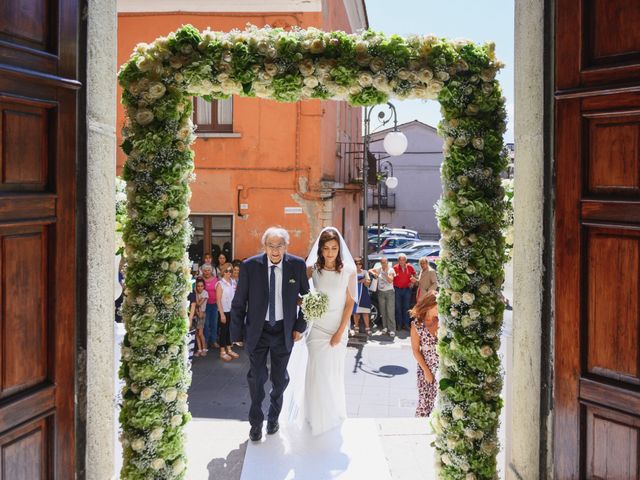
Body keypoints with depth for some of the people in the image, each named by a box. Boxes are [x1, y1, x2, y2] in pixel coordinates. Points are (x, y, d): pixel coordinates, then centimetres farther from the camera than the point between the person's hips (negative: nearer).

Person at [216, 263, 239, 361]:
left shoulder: (233, 282, 4)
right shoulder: (220, 284, -11)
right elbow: (218, 300, -12)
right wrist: (222, 314, -15)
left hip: (233, 310, 5)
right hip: (224, 311, -5)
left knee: (230, 330, 13)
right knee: (223, 331, 5)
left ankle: (229, 349, 23)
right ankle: (222, 352, 13)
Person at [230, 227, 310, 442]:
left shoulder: (297, 265, -9)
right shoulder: (249, 266, -12)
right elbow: (238, 303, -6)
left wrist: (300, 326, 0)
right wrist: (236, 334, -5)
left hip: (284, 331, 1)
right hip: (258, 330, -1)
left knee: (280, 378, 15)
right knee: (256, 377, 5)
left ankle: (273, 417, 38)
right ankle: (256, 422, 25)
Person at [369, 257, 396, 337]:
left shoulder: (391, 270, -6)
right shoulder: (379, 269, 3)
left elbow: (390, 280, -15)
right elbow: (370, 270, 8)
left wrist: (386, 272, -21)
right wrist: (373, 273, -12)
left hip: (389, 292, -4)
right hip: (381, 292, 4)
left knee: (390, 311, -10)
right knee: (382, 311, 9)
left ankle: (392, 330, -10)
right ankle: (385, 327, 20)